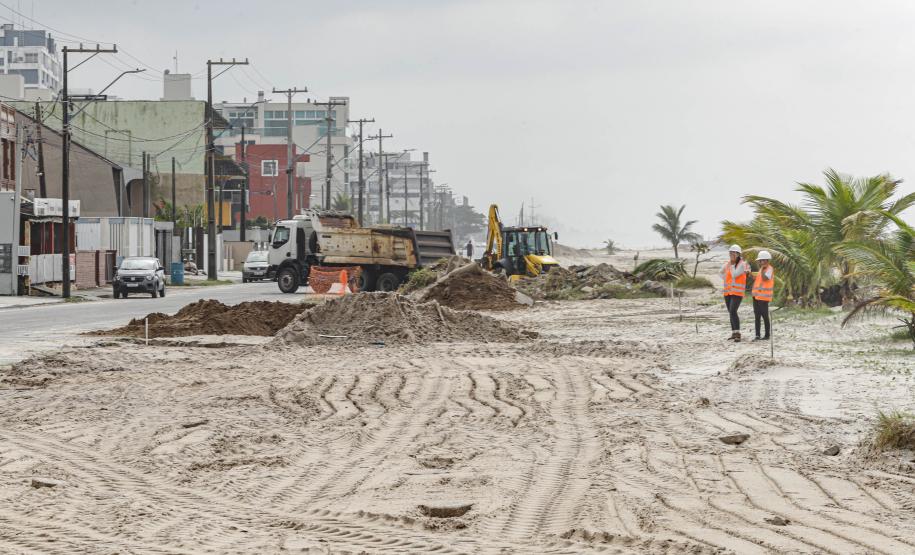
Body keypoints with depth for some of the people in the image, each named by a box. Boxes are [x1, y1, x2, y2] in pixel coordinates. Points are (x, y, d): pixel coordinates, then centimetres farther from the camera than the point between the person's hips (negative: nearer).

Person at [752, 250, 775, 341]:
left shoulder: (769, 269, -9)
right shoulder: (762, 269, 19)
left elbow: (764, 278, -24)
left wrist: (762, 268, -15)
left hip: (764, 296, -9)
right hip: (757, 296, 9)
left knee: (764, 316, -3)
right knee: (757, 316, 5)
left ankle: (767, 335, 4)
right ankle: (757, 335, 6)